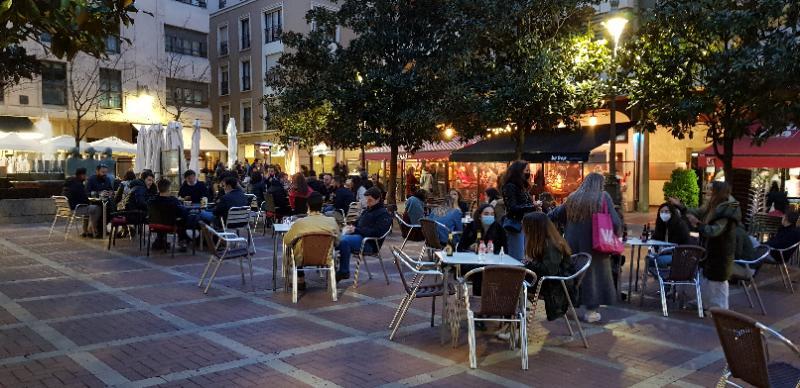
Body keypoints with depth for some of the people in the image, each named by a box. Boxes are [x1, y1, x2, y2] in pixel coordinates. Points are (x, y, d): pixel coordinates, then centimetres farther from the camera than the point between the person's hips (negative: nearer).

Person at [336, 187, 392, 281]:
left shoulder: (383, 214, -5)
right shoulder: (367, 210, 23)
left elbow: (376, 232, -18)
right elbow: (358, 223, 31)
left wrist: (356, 230, -18)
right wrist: (350, 227, 6)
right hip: (359, 236, 9)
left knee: (344, 241, -31)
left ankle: (344, 272, -21)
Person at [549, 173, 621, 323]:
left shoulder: (572, 198, 2)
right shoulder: (603, 197, -8)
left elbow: (554, 215, 8)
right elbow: (616, 222, -12)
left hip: (572, 244, 4)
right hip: (594, 245, -3)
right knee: (593, 273, 8)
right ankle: (591, 311, 13)